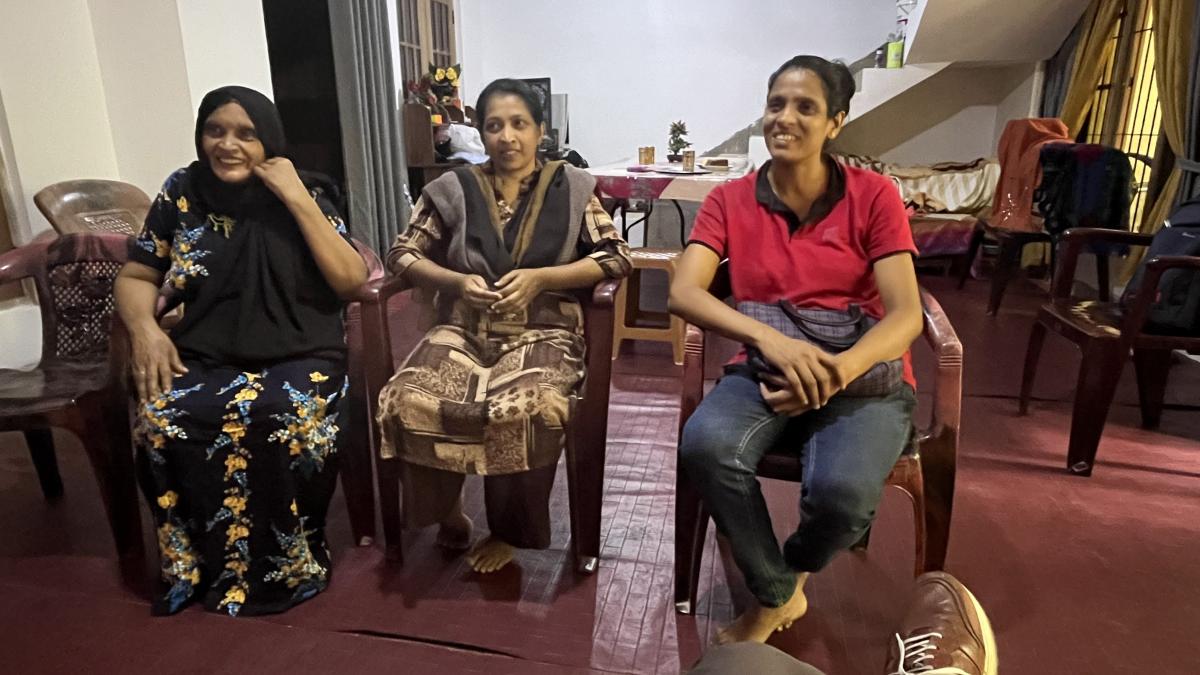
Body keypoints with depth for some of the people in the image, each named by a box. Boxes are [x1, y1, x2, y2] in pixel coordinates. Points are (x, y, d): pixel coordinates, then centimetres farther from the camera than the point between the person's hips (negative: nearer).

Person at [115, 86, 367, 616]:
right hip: (205, 357, 3)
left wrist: (297, 200, -14)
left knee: (286, 416, -33)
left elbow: (351, 280, -11)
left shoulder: (305, 192, 1)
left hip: (299, 355, -2)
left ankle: (285, 566, -10)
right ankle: (199, 566, -6)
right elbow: (135, 277, 12)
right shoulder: (182, 192, 7)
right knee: (161, 418, -27)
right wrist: (145, 328, -9)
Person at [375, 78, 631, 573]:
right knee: (406, 403, -26)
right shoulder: (453, 189, 10)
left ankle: (507, 531, -4)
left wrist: (540, 278, -12)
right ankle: (447, 513, 2)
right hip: (463, 328, 2)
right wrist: (457, 281, -9)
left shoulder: (571, 188, 6)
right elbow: (402, 254, 11)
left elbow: (616, 257, 0)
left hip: (542, 330, -2)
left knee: (528, 410, -34)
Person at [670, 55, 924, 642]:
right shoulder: (729, 201, 3)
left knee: (841, 490, -32)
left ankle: (792, 570, 7)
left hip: (864, 375, -1)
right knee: (705, 445, -32)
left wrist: (839, 370, -27)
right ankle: (778, 594, -4)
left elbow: (905, 315, -8)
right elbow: (682, 292, -11)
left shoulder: (873, 196, -1)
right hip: (764, 369, 1)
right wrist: (770, 339, -28)